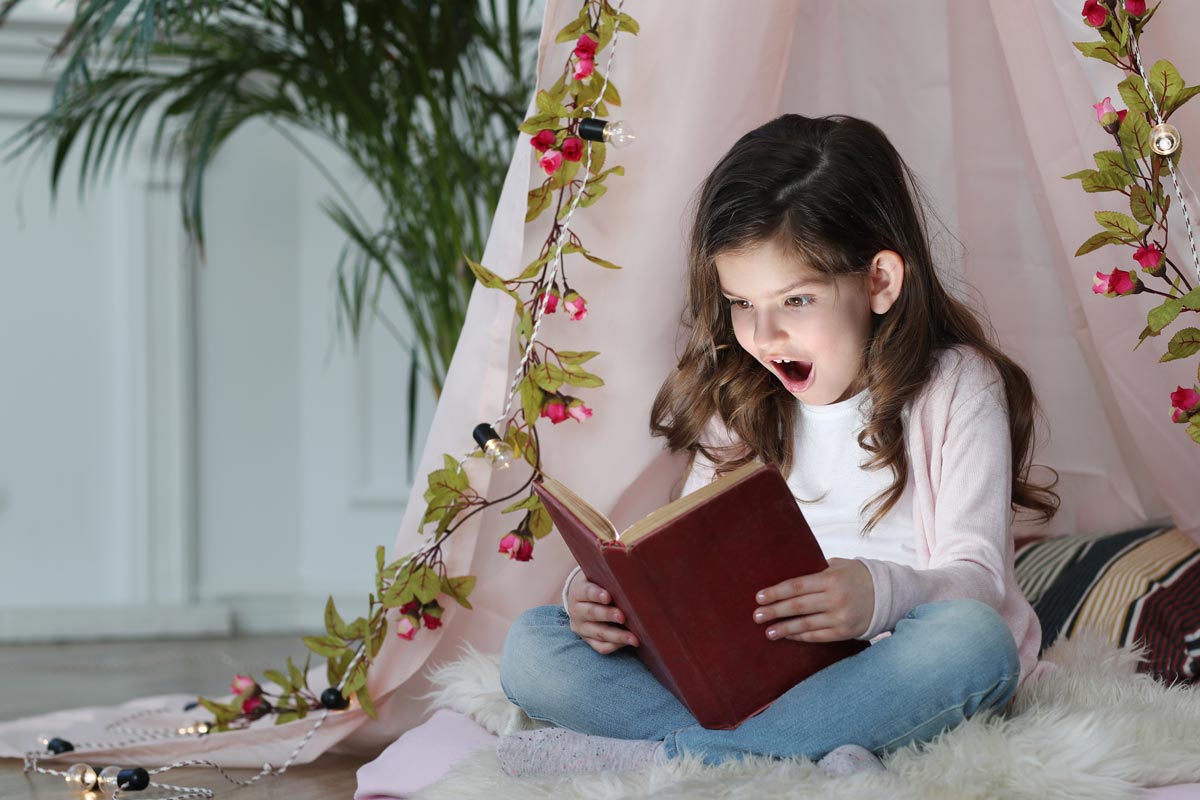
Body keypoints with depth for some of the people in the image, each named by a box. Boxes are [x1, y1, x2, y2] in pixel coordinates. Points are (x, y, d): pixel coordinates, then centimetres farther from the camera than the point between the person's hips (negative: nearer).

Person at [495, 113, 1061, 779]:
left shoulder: (956, 387, -3)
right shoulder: (739, 399, 12)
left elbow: (975, 579, -12)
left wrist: (879, 593, -35)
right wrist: (604, 589, -14)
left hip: (895, 676, -4)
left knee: (972, 640, -39)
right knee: (532, 649, -14)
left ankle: (657, 755, -35)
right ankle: (800, 762, -34)